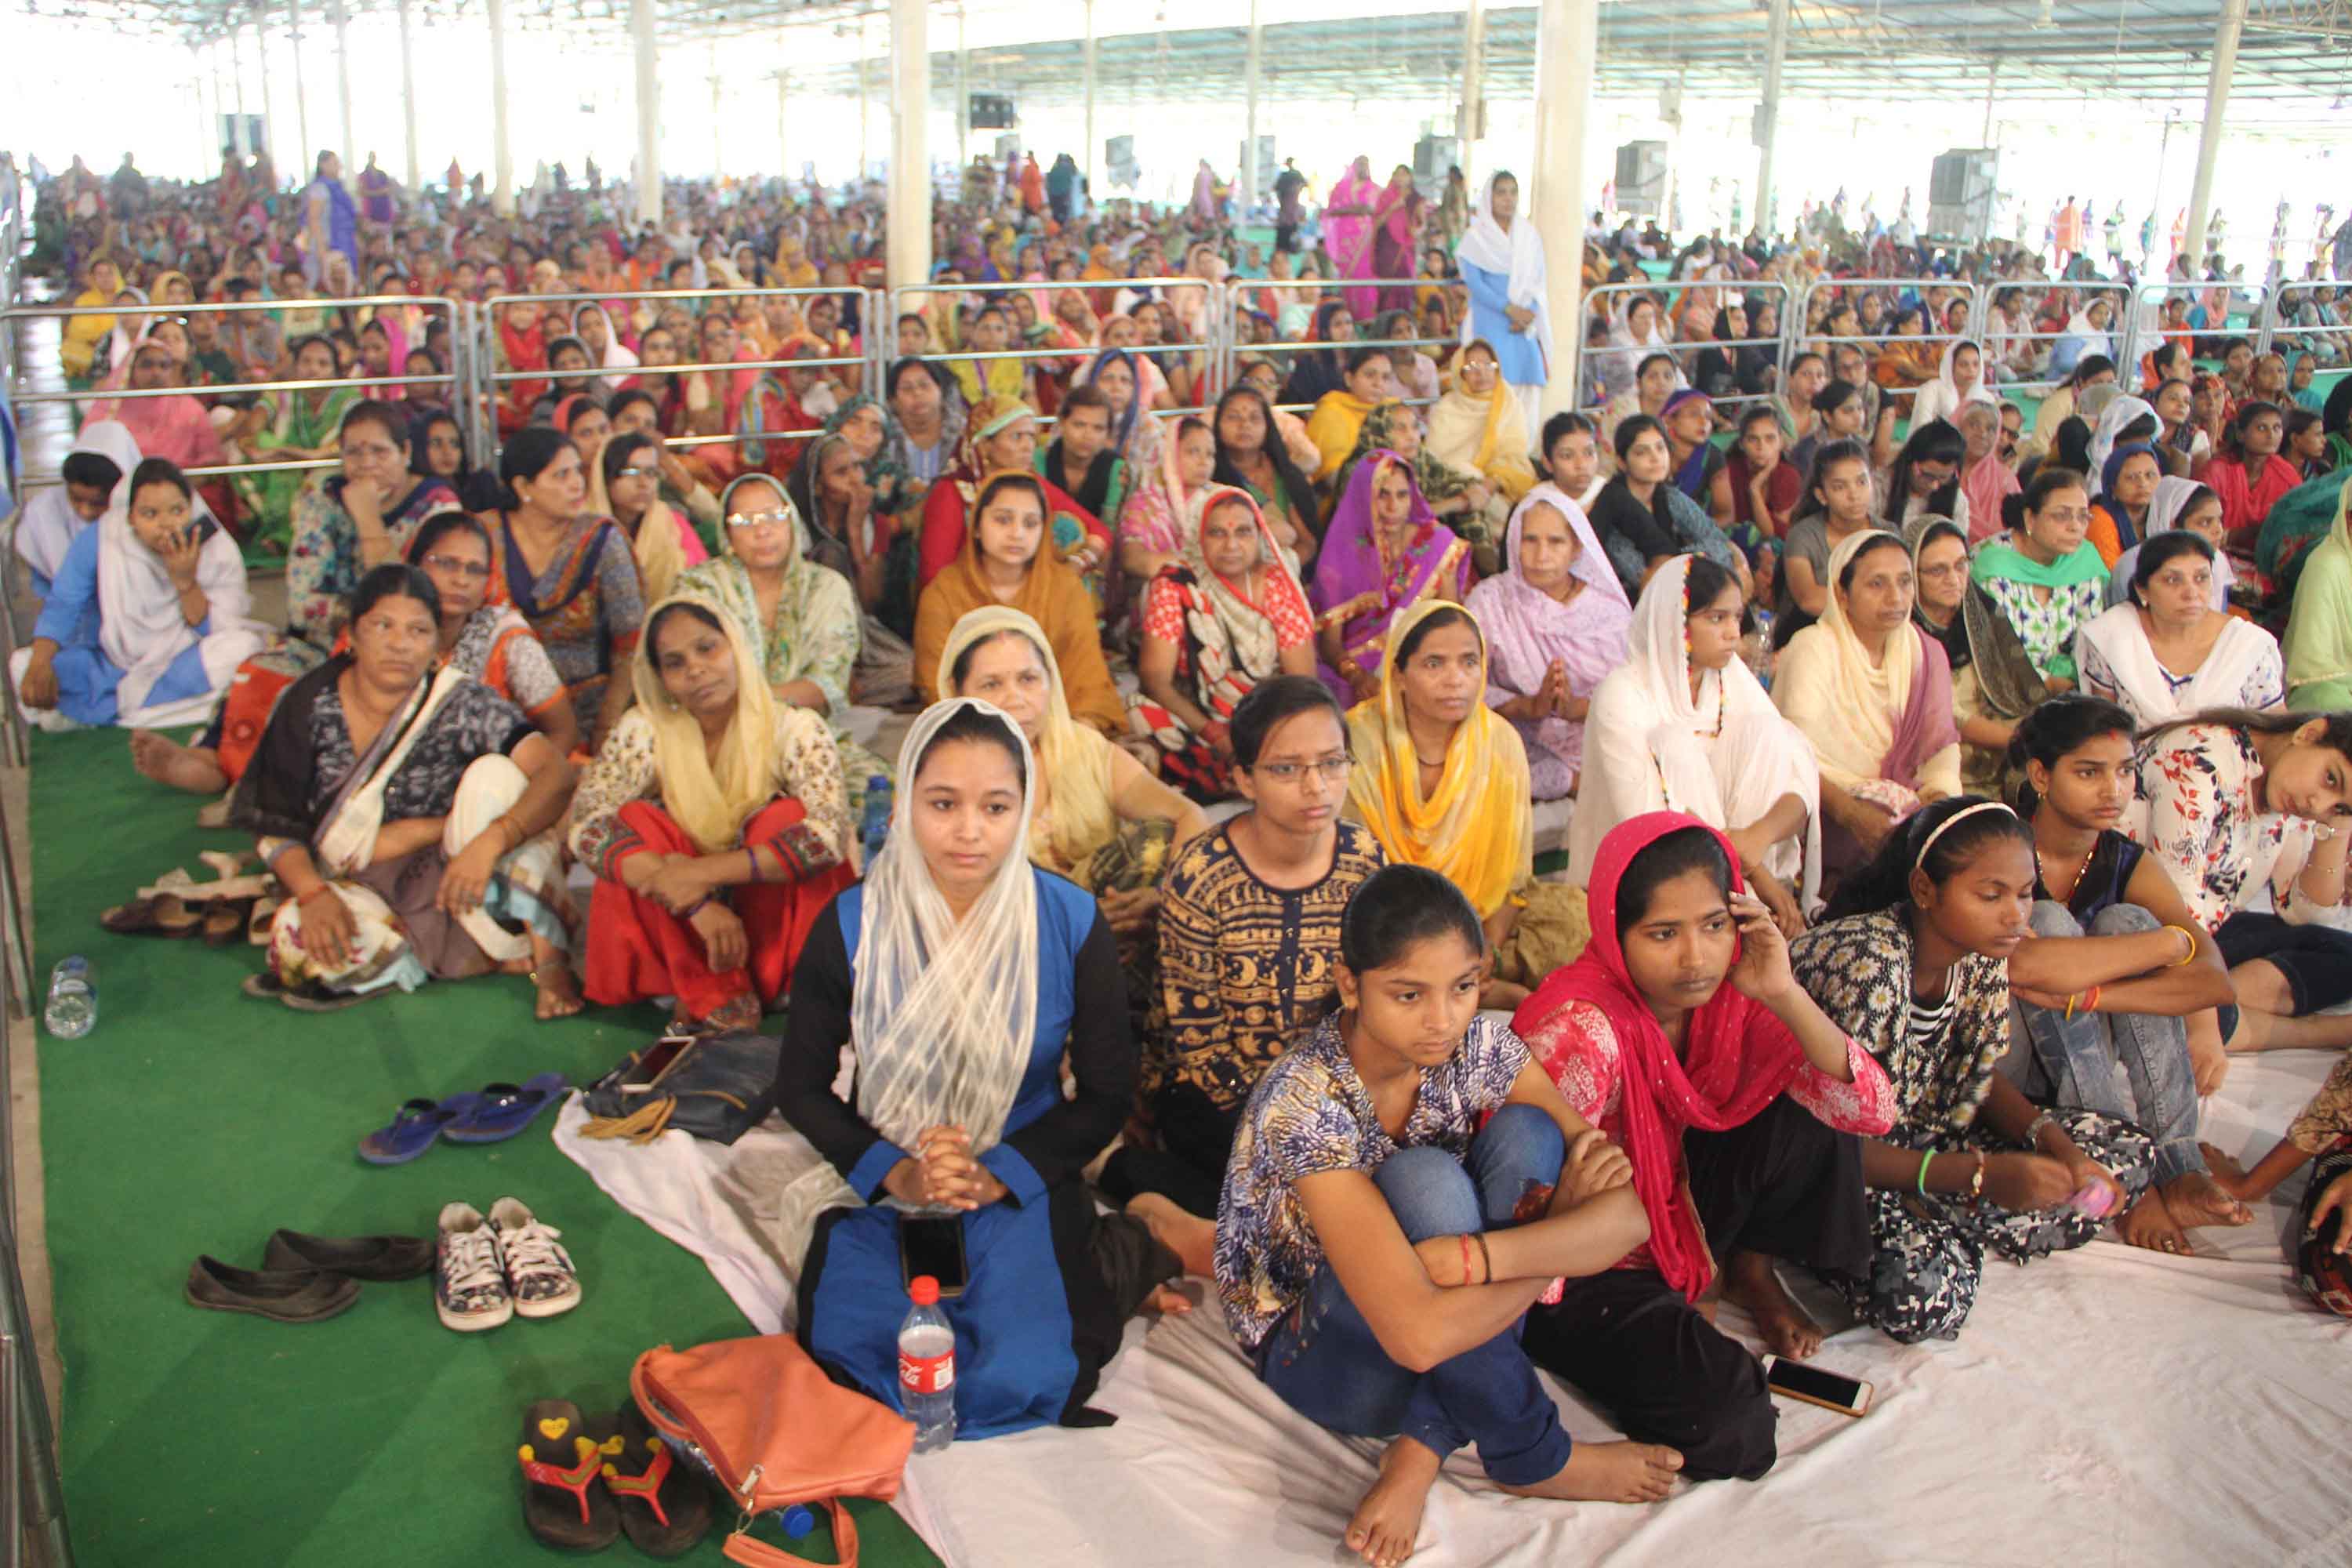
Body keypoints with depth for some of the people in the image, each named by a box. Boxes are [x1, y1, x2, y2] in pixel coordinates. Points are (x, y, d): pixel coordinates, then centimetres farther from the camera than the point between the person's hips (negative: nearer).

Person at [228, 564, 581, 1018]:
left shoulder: (462, 704, -10)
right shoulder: (311, 707, -5)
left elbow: (559, 774, -22)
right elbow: (276, 830, -3)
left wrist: (489, 841, -37)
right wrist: (314, 894, -23)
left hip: (452, 889, -1)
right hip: (362, 895, 2)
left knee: (494, 771, -25)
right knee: (295, 936, -31)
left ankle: (546, 955, -23)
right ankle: (508, 960, -21)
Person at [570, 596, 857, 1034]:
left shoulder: (794, 729, -12)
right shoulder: (643, 731, -8)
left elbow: (831, 832, -26)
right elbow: (586, 827, -20)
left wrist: (703, 873, -33)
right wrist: (697, 902, -33)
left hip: (774, 917, -1)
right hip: (681, 931, 2)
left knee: (786, 818, -26)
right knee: (635, 821, -23)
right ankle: (720, 1003, -22)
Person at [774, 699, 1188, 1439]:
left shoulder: (1070, 922, -10)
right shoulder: (851, 924, -9)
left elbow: (1107, 1095, -2)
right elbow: (800, 1088, 0)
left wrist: (999, 1175, -14)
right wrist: (896, 1173, -15)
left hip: (1021, 1180, -1)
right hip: (880, 1178, 1)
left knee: (1024, 1382, -18)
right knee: (853, 1354, -19)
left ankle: (1101, 1263, 11)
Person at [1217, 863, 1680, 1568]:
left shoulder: (1479, 1048, -13)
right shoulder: (1302, 1104, -31)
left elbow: (1630, 1216, -19)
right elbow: (1418, 1336, -39)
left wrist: (1472, 1256, -34)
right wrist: (1558, 1244, -25)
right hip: (1314, 1349, -5)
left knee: (1526, 1136, -20)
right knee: (1422, 1181, -34)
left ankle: (1423, 1446, -17)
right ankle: (1532, 1458, -12)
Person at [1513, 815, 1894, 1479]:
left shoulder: (1727, 994, -9)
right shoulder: (1579, 1031, -29)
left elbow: (1873, 1112, -14)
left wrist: (1785, 997, -25)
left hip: (1673, 1212, 7)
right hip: (1580, 1269, -7)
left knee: (1813, 1113, -13)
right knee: (1726, 1426, -27)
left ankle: (1751, 1274, 11)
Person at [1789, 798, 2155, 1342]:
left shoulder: (1982, 956, -6)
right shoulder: (1868, 964, -30)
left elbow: (1980, 1077, 8)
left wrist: (2057, 1145, -11)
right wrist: (1980, 1175, -32)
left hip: (1916, 1136, 9)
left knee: (2127, 1153, 3)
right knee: (1922, 1295, -36)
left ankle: (1927, 1230, -1)